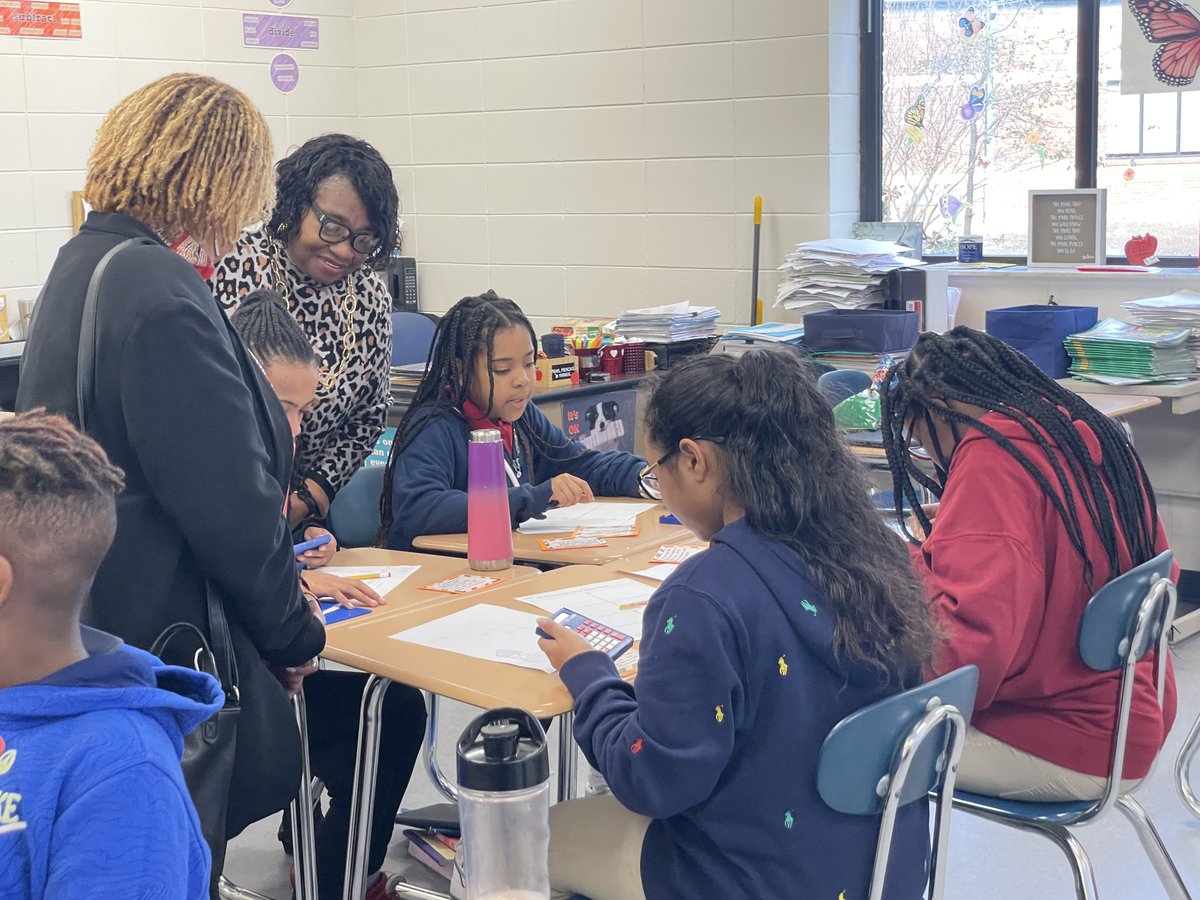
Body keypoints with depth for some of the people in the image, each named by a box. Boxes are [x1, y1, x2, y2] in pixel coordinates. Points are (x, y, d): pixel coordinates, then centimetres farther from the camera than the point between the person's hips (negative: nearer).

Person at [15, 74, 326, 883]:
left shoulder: (80, 266, 9)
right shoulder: (161, 295, -23)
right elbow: (228, 504, -21)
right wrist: (293, 634, -6)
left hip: (90, 626, 10)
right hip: (165, 635, -10)